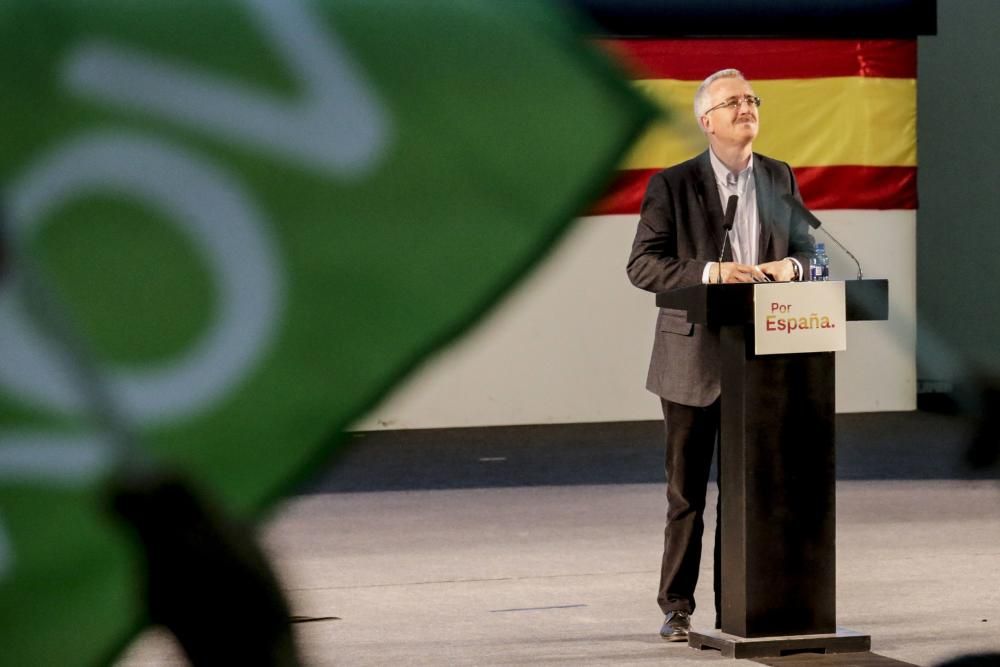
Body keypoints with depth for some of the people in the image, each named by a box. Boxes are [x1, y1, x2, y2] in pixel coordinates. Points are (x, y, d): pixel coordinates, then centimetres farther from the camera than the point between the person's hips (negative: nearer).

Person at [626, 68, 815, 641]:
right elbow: (642, 265, -9)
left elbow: (806, 248, 15)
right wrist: (708, 272, -23)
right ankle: (678, 608, 11)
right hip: (695, 358, -3)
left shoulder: (780, 179, 10)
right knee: (687, 489, 3)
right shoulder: (673, 185, -3)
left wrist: (791, 265, -9)